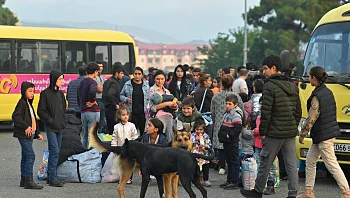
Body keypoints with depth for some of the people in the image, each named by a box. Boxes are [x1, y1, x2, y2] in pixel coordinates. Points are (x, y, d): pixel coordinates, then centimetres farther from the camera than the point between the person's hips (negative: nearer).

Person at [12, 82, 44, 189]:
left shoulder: (29, 103, 18)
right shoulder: (22, 103, -11)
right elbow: (15, 116, -21)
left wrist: (37, 133, 20)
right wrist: (26, 127, -23)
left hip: (30, 134, 10)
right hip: (24, 135, -10)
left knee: (25, 157, 13)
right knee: (30, 156, -14)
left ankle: (24, 180, 18)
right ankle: (29, 181, -15)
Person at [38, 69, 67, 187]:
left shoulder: (60, 93, 14)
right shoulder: (45, 93, -7)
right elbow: (41, 111, -8)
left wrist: (64, 121, 10)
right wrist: (51, 121, -14)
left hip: (59, 127, 7)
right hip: (51, 127, -7)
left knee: (56, 152, 9)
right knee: (54, 151, -13)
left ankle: (51, 176, 16)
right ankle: (52, 178, -12)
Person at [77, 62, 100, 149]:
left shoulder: (81, 83, 15)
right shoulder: (92, 82, -11)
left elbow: (78, 98, 20)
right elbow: (92, 92, -32)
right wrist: (92, 101, -16)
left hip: (83, 112, 8)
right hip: (93, 112, -8)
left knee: (84, 135, 13)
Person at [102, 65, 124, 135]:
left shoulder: (107, 81, 14)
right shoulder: (114, 83, -15)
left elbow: (104, 94, 22)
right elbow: (110, 94, -31)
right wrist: (115, 105, -18)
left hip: (107, 108, 10)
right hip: (113, 109, -10)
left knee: (109, 128, 13)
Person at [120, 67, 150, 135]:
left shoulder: (146, 85, 8)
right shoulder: (127, 84, 4)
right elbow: (121, 95, 11)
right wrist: (126, 99, -9)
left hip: (143, 112, 1)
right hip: (131, 112, -1)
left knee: (143, 130, 1)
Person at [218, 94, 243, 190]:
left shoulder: (236, 114, -16)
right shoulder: (227, 113, 16)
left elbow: (238, 128, -24)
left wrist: (229, 135, -19)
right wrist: (221, 134, 15)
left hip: (232, 142, -10)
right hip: (226, 142, 10)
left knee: (234, 161, -5)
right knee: (229, 161, 16)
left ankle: (234, 182, -3)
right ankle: (229, 180, 24)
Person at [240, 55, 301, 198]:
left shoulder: (270, 86, -12)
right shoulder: (292, 86, 11)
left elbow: (266, 112, -14)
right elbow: (298, 111, 15)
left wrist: (262, 132, -7)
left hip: (274, 133, -7)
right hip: (291, 132, 7)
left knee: (265, 163, 6)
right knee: (291, 164, 6)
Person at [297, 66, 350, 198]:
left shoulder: (317, 96, -18)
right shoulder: (328, 92, 9)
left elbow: (312, 119, -17)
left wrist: (302, 134, -7)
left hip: (323, 135, -10)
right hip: (331, 131, 10)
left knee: (332, 165, -5)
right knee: (310, 161, 16)